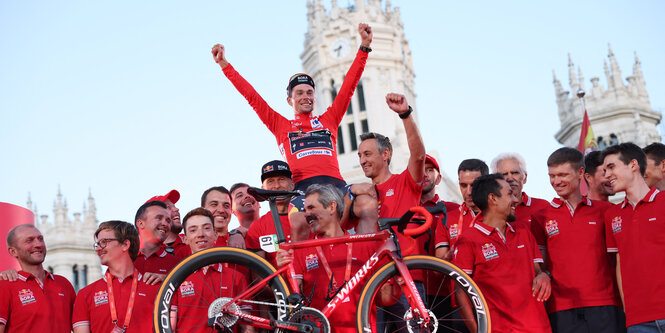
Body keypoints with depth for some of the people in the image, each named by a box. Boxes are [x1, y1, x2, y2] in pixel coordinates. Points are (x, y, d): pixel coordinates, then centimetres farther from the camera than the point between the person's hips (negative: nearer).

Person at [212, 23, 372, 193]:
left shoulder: (329, 119, 26)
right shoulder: (281, 125, 24)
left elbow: (349, 85, 27)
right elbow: (252, 96, 25)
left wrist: (364, 46, 28)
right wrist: (224, 64, 26)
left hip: (335, 183, 2)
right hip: (302, 186, -1)